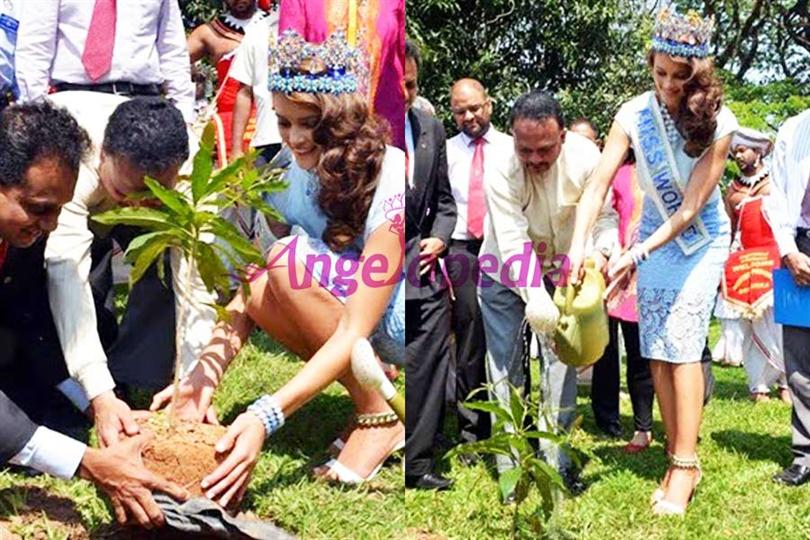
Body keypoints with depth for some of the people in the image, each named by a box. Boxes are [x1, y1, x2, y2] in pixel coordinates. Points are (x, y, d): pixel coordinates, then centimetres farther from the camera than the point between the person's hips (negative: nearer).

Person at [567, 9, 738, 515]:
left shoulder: (718, 122, -21)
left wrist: (635, 255, -28)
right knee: (656, 349, 0)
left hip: (702, 238, -3)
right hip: (655, 234, 3)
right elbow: (598, 185, -18)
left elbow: (690, 208, -22)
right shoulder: (635, 114, -14)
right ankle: (681, 460, 9)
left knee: (682, 341, -15)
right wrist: (579, 244, -31)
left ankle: (685, 465, -10)